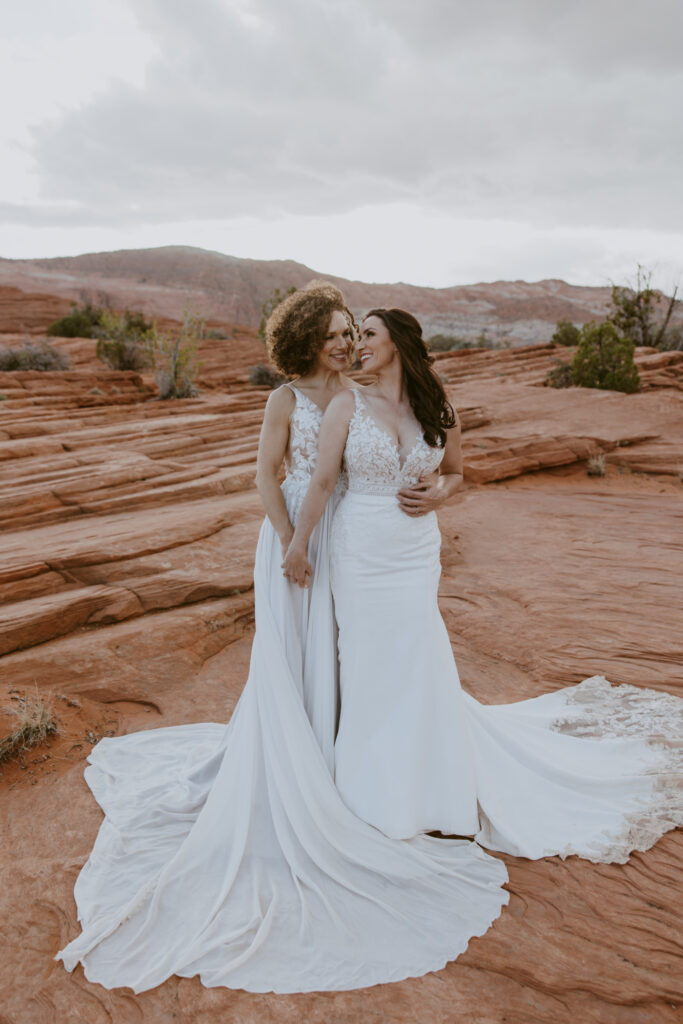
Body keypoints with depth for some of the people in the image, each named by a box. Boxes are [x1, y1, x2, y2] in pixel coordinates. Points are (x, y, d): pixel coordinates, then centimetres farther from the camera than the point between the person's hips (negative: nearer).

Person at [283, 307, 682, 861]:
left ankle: (424, 783, 31)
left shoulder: (438, 411, 1)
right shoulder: (348, 404, -5)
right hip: (360, 550, -1)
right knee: (368, 663, 8)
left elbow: (455, 472, 14)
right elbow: (323, 480, -6)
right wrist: (297, 543, -5)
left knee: (420, 663, 7)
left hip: (416, 552, 2)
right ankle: (377, 786, 30)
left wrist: (436, 495, -7)